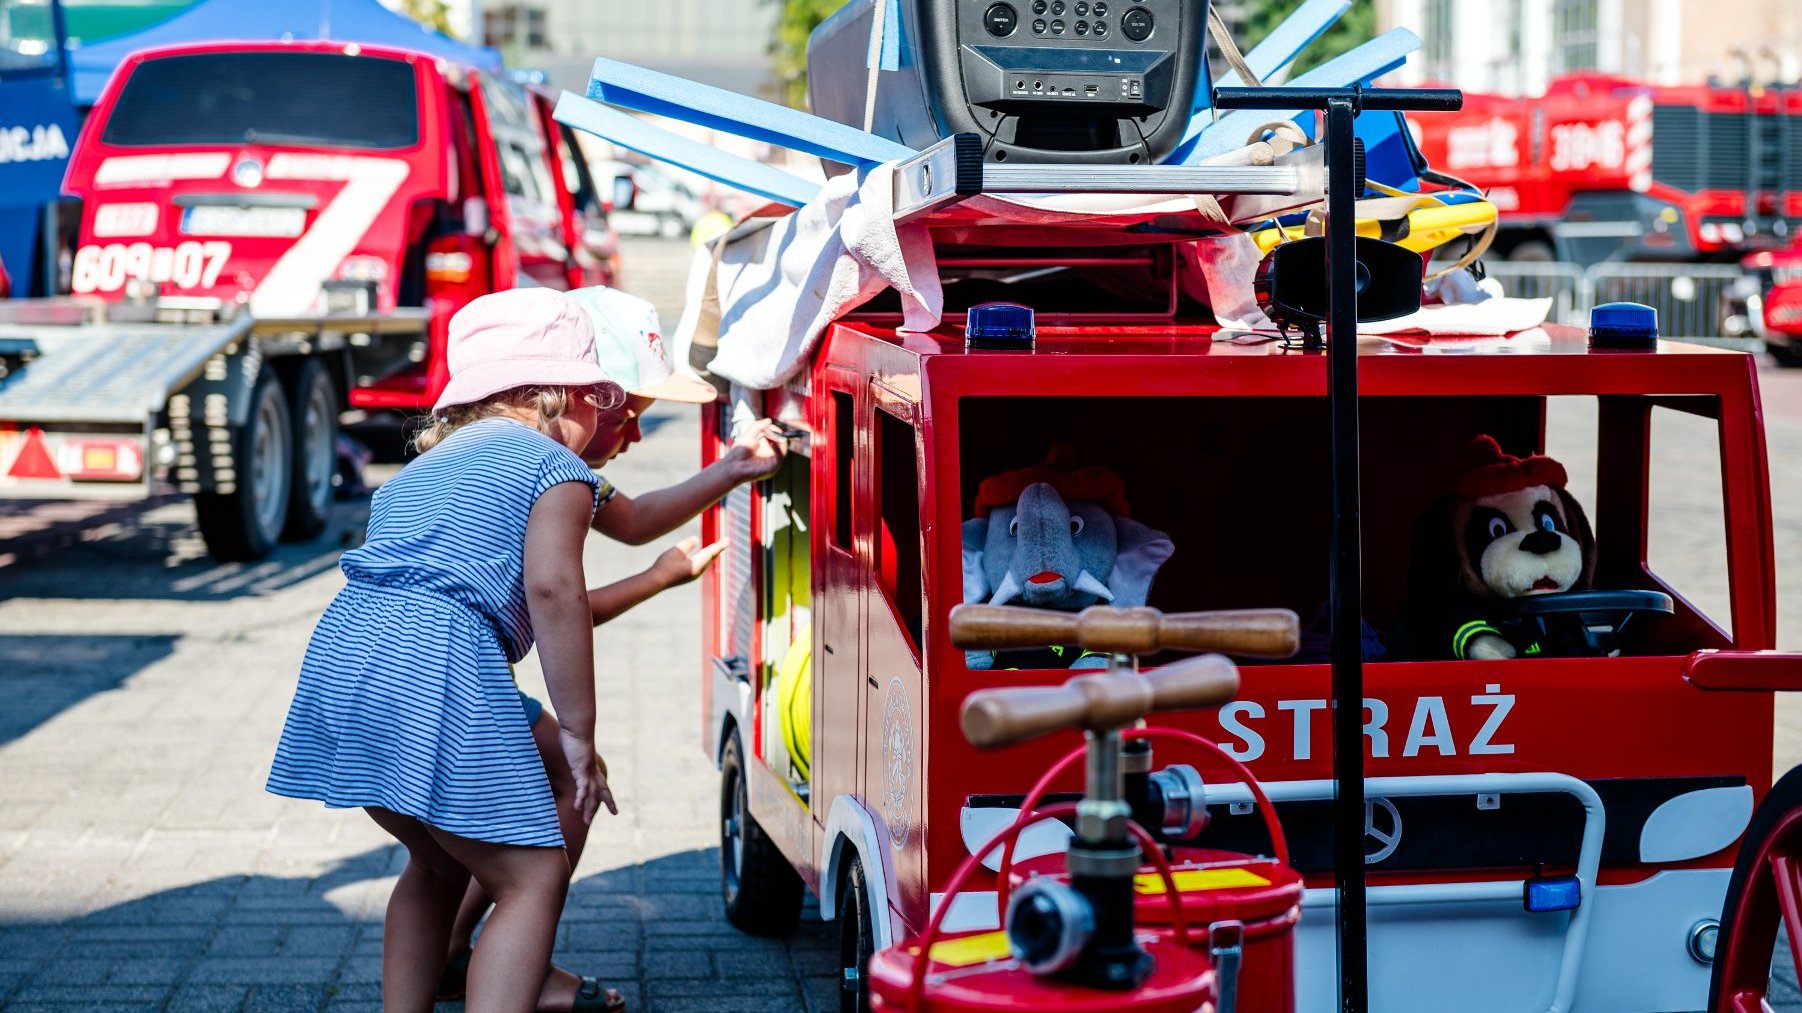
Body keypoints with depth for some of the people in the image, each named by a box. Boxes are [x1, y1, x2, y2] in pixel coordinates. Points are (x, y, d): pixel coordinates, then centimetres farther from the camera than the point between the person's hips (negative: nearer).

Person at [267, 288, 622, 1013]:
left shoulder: (428, 465, 30)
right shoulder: (555, 466, 6)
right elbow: (552, 589, -10)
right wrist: (578, 735, -8)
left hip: (340, 652, 8)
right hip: (437, 667, -8)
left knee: (437, 861, 26)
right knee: (533, 878, -3)